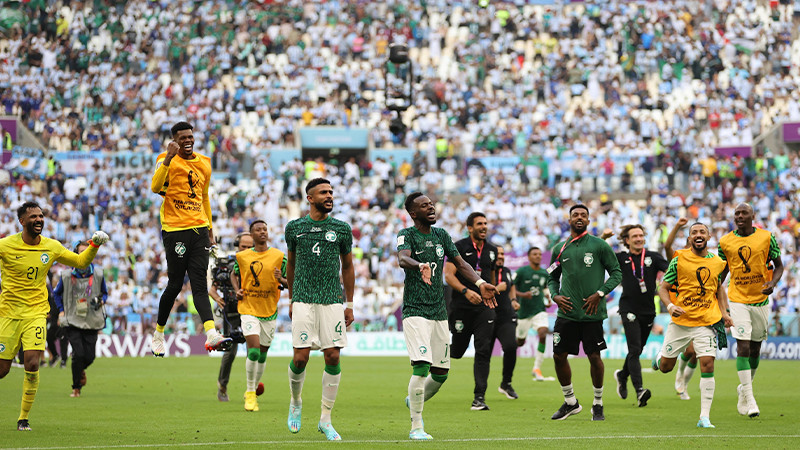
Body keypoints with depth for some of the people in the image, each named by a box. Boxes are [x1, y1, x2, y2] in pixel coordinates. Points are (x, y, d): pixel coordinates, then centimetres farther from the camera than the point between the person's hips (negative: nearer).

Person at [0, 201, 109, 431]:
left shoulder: (52, 247, 3)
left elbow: (81, 262, 16)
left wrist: (94, 245, 2)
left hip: (36, 312, 2)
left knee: (32, 364, -15)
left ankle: (24, 418, -1)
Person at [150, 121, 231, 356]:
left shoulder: (204, 163, 14)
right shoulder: (167, 160, -4)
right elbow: (155, 187, -22)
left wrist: (210, 230, 24)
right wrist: (168, 158, -31)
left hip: (199, 228, 4)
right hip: (175, 229, -4)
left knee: (200, 284, -6)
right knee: (175, 285, 1)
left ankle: (211, 335, -21)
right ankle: (158, 334, 19)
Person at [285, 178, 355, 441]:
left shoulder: (341, 229, 7)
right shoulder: (295, 228, 7)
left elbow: (347, 266, 15)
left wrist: (350, 305, 11)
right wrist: (291, 300, 18)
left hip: (332, 301, 1)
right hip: (303, 301, -1)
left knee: (332, 357, -5)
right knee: (300, 357, -8)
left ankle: (325, 419, 4)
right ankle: (295, 402, 21)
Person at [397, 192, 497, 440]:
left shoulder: (441, 235, 12)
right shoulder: (407, 235, -7)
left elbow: (460, 263, 12)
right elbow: (402, 259, -27)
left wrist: (480, 283, -5)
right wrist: (419, 266, -49)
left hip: (439, 312, 6)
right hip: (415, 311, -6)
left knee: (440, 373, 8)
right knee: (421, 367, -18)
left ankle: (414, 401, 37)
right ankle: (416, 427, -9)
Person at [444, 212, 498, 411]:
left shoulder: (492, 250, 12)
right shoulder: (459, 247, -4)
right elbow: (448, 275, -11)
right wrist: (466, 291, -23)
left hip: (484, 307, 3)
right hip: (461, 306, -3)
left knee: (483, 352, -9)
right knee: (457, 351, 1)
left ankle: (479, 398, -10)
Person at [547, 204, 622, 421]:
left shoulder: (599, 246, -1)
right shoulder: (560, 249, 9)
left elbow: (616, 273, 1)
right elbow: (552, 277, 20)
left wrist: (599, 294, -10)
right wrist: (555, 296, 1)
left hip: (592, 313, -3)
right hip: (567, 312, 3)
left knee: (594, 357, -3)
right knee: (559, 356, 2)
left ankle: (598, 404, 14)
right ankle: (570, 402, 19)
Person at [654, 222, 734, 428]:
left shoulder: (718, 262, 5)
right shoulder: (679, 260, -3)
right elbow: (663, 287, 1)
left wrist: (723, 312, 8)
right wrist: (670, 306, -17)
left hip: (707, 322, 1)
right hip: (680, 321, -1)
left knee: (707, 365, -13)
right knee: (666, 366, 7)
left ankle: (704, 417, -8)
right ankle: (660, 356, 47)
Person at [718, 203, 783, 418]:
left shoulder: (767, 237, -2)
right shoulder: (725, 242, -1)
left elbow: (779, 266, 5)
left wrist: (773, 282, -15)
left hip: (761, 300, 2)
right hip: (737, 299, -2)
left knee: (755, 349, 11)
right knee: (743, 347, -13)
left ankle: (743, 390, 32)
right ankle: (749, 399, -13)